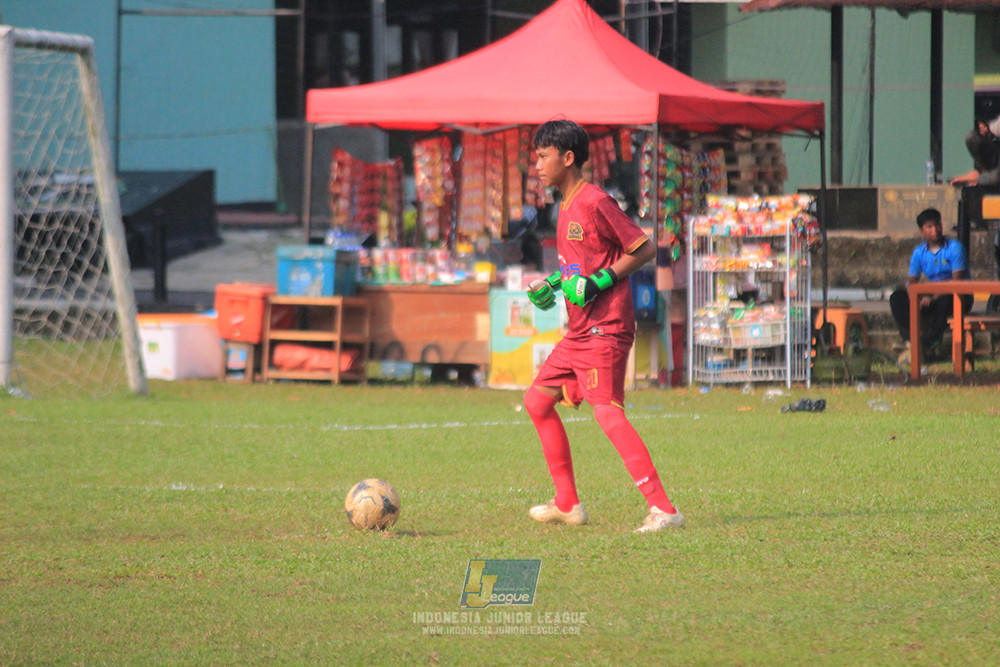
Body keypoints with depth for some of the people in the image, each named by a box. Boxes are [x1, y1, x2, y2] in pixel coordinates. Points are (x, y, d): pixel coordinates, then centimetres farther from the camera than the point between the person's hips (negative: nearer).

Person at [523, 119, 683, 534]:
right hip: (579, 330, 11)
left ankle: (663, 508, -25)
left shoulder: (595, 202, -13)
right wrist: (554, 284, 14)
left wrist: (599, 282, -19)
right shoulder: (566, 206, 15)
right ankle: (567, 503, 21)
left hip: (605, 328, -11)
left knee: (607, 411, -19)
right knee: (537, 400, 14)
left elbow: (644, 249, -13)